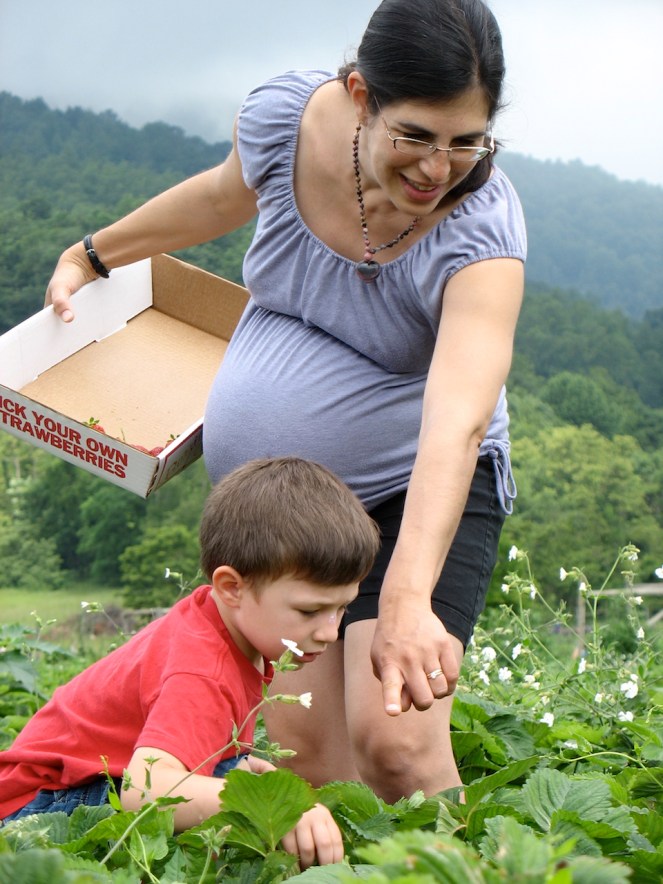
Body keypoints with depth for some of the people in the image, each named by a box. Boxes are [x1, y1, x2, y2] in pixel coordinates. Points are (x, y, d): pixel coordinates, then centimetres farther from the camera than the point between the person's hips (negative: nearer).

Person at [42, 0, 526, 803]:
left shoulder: (482, 231, -24)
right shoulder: (285, 117, -12)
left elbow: (456, 422, -38)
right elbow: (228, 194, 13)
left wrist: (407, 599, -52)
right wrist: (92, 253, 25)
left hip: (418, 496, -4)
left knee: (394, 744, -20)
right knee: (305, 754, -4)